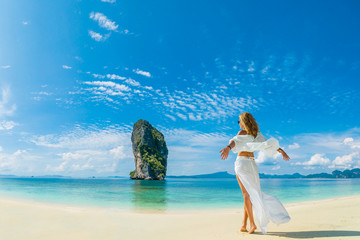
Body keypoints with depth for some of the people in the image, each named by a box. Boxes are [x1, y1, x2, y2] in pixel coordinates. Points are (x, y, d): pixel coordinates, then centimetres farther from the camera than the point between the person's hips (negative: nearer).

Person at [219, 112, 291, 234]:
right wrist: (281, 151, 25)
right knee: (249, 194, 8)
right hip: (252, 164, 6)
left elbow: (235, 141, -31)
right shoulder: (257, 134, 9)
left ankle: (252, 224, -7)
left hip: (242, 163, -6)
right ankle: (244, 224, 11)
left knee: (247, 194, -4)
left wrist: (228, 147, -50)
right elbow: (268, 143, 14)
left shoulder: (242, 133, -9)